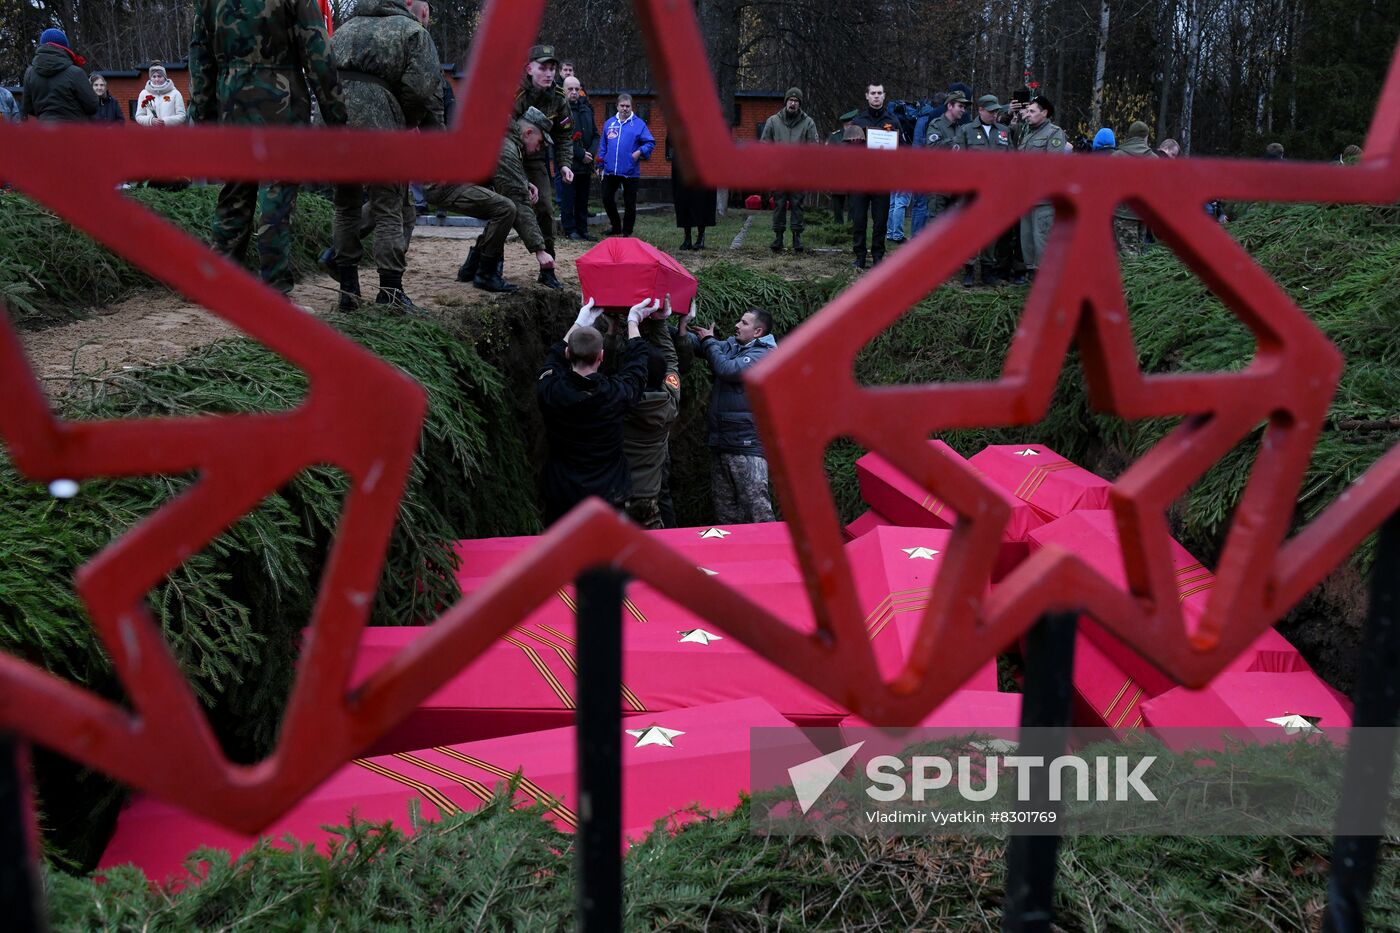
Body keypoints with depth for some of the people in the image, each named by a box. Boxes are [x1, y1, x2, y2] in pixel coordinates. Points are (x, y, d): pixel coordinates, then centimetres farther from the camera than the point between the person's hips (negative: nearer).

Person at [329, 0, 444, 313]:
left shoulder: (348, 26, 30)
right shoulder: (415, 32, 13)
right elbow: (424, 90, 0)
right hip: (373, 110, -5)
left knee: (345, 204, 16)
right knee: (388, 207, 2)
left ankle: (347, 290, 16)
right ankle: (390, 293, -3)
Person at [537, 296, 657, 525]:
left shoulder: (549, 392, -14)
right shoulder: (617, 394, -18)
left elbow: (554, 358, 9)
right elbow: (636, 366, 4)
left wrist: (580, 322, 20)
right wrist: (633, 321, 19)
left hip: (561, 499, 1)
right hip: (608, 497, -1)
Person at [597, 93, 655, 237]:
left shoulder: (639, 124, 0)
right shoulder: (609, 123, 11)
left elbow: (650, 143, -2)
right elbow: (603, 145, 16)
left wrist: (640, 151, -18)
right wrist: (600, 164, 13)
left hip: (630, 171, -3)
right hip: (610, 170, 4)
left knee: (629, 203, 3)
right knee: (607, 199, 6)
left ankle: (627, 232, 14)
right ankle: (616, 227, 23)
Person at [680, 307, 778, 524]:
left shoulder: (764, 354, -9)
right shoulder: (731, 346, 14)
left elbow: (727, 369, -19)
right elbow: (698, 344, 14)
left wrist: (709, 341, -4)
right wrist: (684, 325, -3)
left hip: (747, 445, -8)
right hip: (721, 441, 8)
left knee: (756, 505, -13)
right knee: (724, 506, 14)